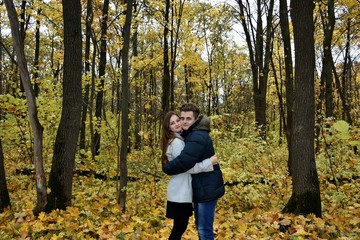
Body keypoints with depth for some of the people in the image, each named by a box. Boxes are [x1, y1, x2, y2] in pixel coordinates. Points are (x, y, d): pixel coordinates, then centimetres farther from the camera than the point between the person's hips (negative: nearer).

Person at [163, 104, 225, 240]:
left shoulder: (198, 137, -22)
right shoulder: (189, 135, 11)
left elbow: (183, 161, -33)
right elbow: (186, 158, 18)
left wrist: (166, 168, -15)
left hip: (207, 189, -10)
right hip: (200, 188, 10)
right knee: (200, 226, 21)